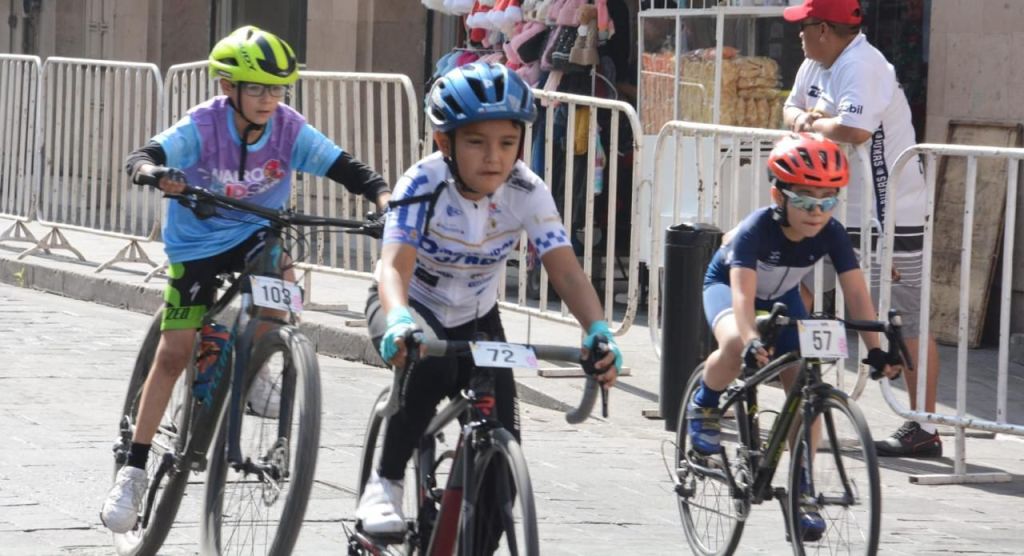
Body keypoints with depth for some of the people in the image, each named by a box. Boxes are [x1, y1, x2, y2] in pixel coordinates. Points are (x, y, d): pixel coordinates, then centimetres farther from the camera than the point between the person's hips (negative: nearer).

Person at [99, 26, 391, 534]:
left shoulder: (288, 130, -16)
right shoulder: (203, 127, -23)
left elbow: (343, 166, -19)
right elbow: (139, 159, -35)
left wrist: (383, 194, -39)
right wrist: (154, 172, -59)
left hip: (255, 233, 2)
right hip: (196, 242, -2)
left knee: (283, 286, -31)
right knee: (175, 351, -6)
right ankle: (134, 469, 2)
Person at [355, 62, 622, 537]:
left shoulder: (527, 193, -22)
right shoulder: (424, 185, -30)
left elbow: (566, 270, -30)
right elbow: (394, 266, -41)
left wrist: (598, 330, -49)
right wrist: (400, 321, -63)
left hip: (474, 319, 3)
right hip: (411, 306, -3)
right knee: (430, 368, -37)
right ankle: (385, 484, -18)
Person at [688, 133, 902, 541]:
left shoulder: (831, 233, -26)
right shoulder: (757, 229, -37)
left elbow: (856, 293, -27)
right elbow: (743, 293, -46)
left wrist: (875, 348, -38)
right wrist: (752, 341, -62)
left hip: (782, 297, 4)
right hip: (726, 284, -4)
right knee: (736, 346, -38)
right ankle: (704, 406, -7)